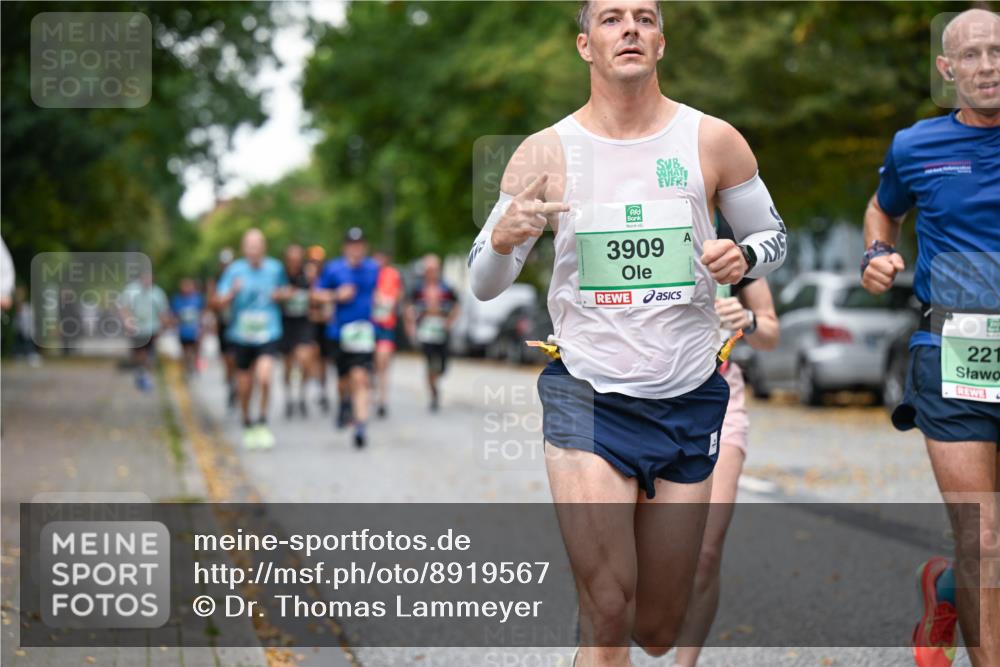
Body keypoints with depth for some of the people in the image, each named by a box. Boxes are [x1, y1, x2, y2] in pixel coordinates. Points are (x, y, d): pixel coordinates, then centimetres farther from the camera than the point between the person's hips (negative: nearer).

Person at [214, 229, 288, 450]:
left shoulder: (275, 268, 1)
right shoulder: (234, 270, -4)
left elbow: (283, 291, 21)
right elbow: (219, 303, -7)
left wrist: (280, 295, -2)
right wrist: (232, 293, -26)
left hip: (268, 333, -1)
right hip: (241, 334, 1)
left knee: (264, 376, -22)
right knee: (244, 386, 8)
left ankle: (262, 422, -5)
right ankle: (248, 426, 31)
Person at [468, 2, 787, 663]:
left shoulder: (712, 140, 0)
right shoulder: (544, 152, -1)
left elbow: (774, 236, 13)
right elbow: (483, 285, 2)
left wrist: (742, 257, -11)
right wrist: (502, 239, -21)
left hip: (689, 400, 2)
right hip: (586, 397, -2)